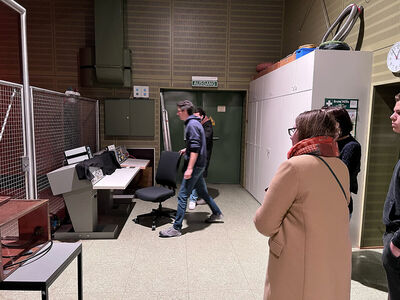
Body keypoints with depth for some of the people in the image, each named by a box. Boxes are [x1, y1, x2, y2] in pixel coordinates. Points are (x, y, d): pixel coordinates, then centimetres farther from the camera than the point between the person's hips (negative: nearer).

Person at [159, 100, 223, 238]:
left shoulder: (192, 124, -16)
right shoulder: (194, 122, 15)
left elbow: (195, 148, -24)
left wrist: (190, 168, -26)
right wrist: (186, 150, 25)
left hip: (196, 165, -11)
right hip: (199, 165, 11)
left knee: (182, 195, -7)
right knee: (202, 191, 22)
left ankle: (176, 228, -1)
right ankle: (217, 214, 37)